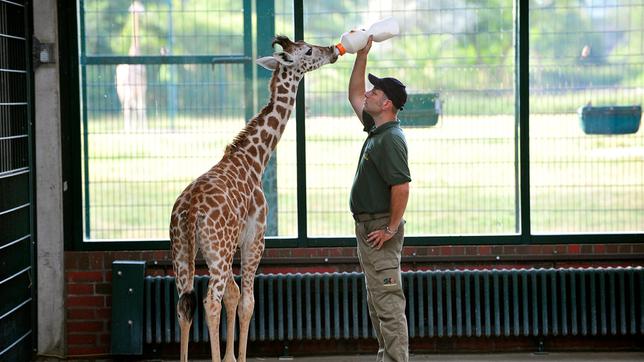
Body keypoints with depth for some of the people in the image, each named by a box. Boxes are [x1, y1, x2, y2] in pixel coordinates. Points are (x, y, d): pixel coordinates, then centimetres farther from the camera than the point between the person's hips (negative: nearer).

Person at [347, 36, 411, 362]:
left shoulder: (390, 139, -18)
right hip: (367, 227, 11)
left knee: (388, 303, -11)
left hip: (380, 231, -11)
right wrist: (361, 56, 21)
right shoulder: (375, 130, 12)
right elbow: (354, 97, 27)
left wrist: (390, 229, -22)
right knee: (377, 303, 14)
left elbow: (401, 187, -26)